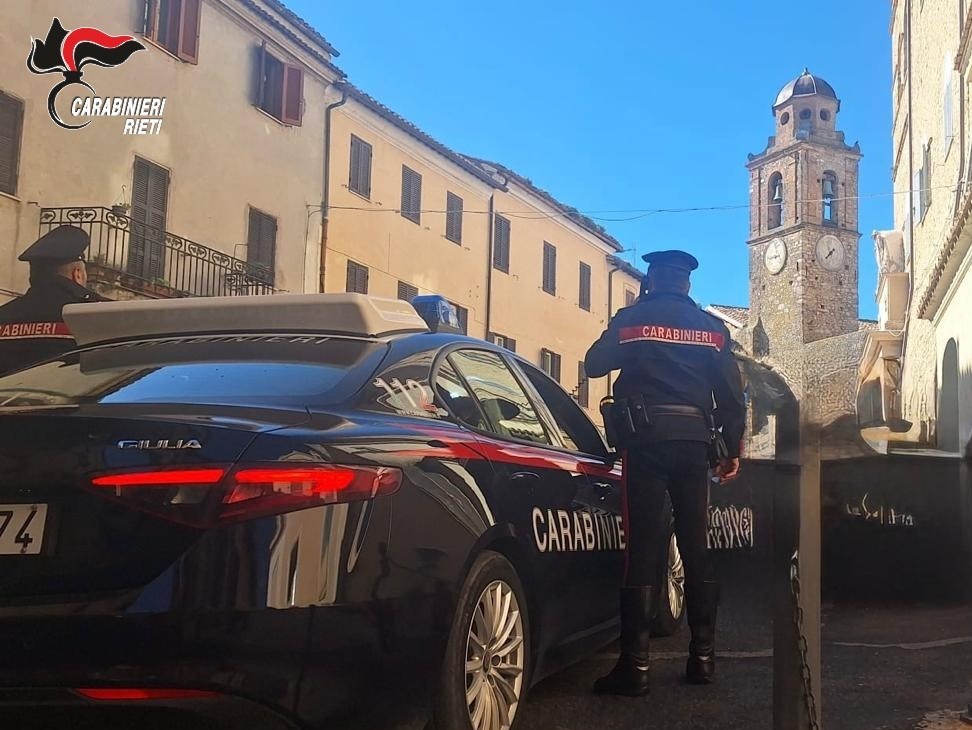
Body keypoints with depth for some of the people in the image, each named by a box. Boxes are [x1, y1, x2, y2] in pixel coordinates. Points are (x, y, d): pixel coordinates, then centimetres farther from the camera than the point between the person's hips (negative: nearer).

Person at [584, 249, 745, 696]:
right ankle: (703, 658, 12)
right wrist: (732, 449, 15)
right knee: (695, 547, 9)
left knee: (643, 549, -5)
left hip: (646, 439, -3)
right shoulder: (712, 328, 11)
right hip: (693, 440, 3)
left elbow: (593, 365, 14)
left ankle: (635, 666, -8)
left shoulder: (631, 319, 4)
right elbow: (731, 395, 9)